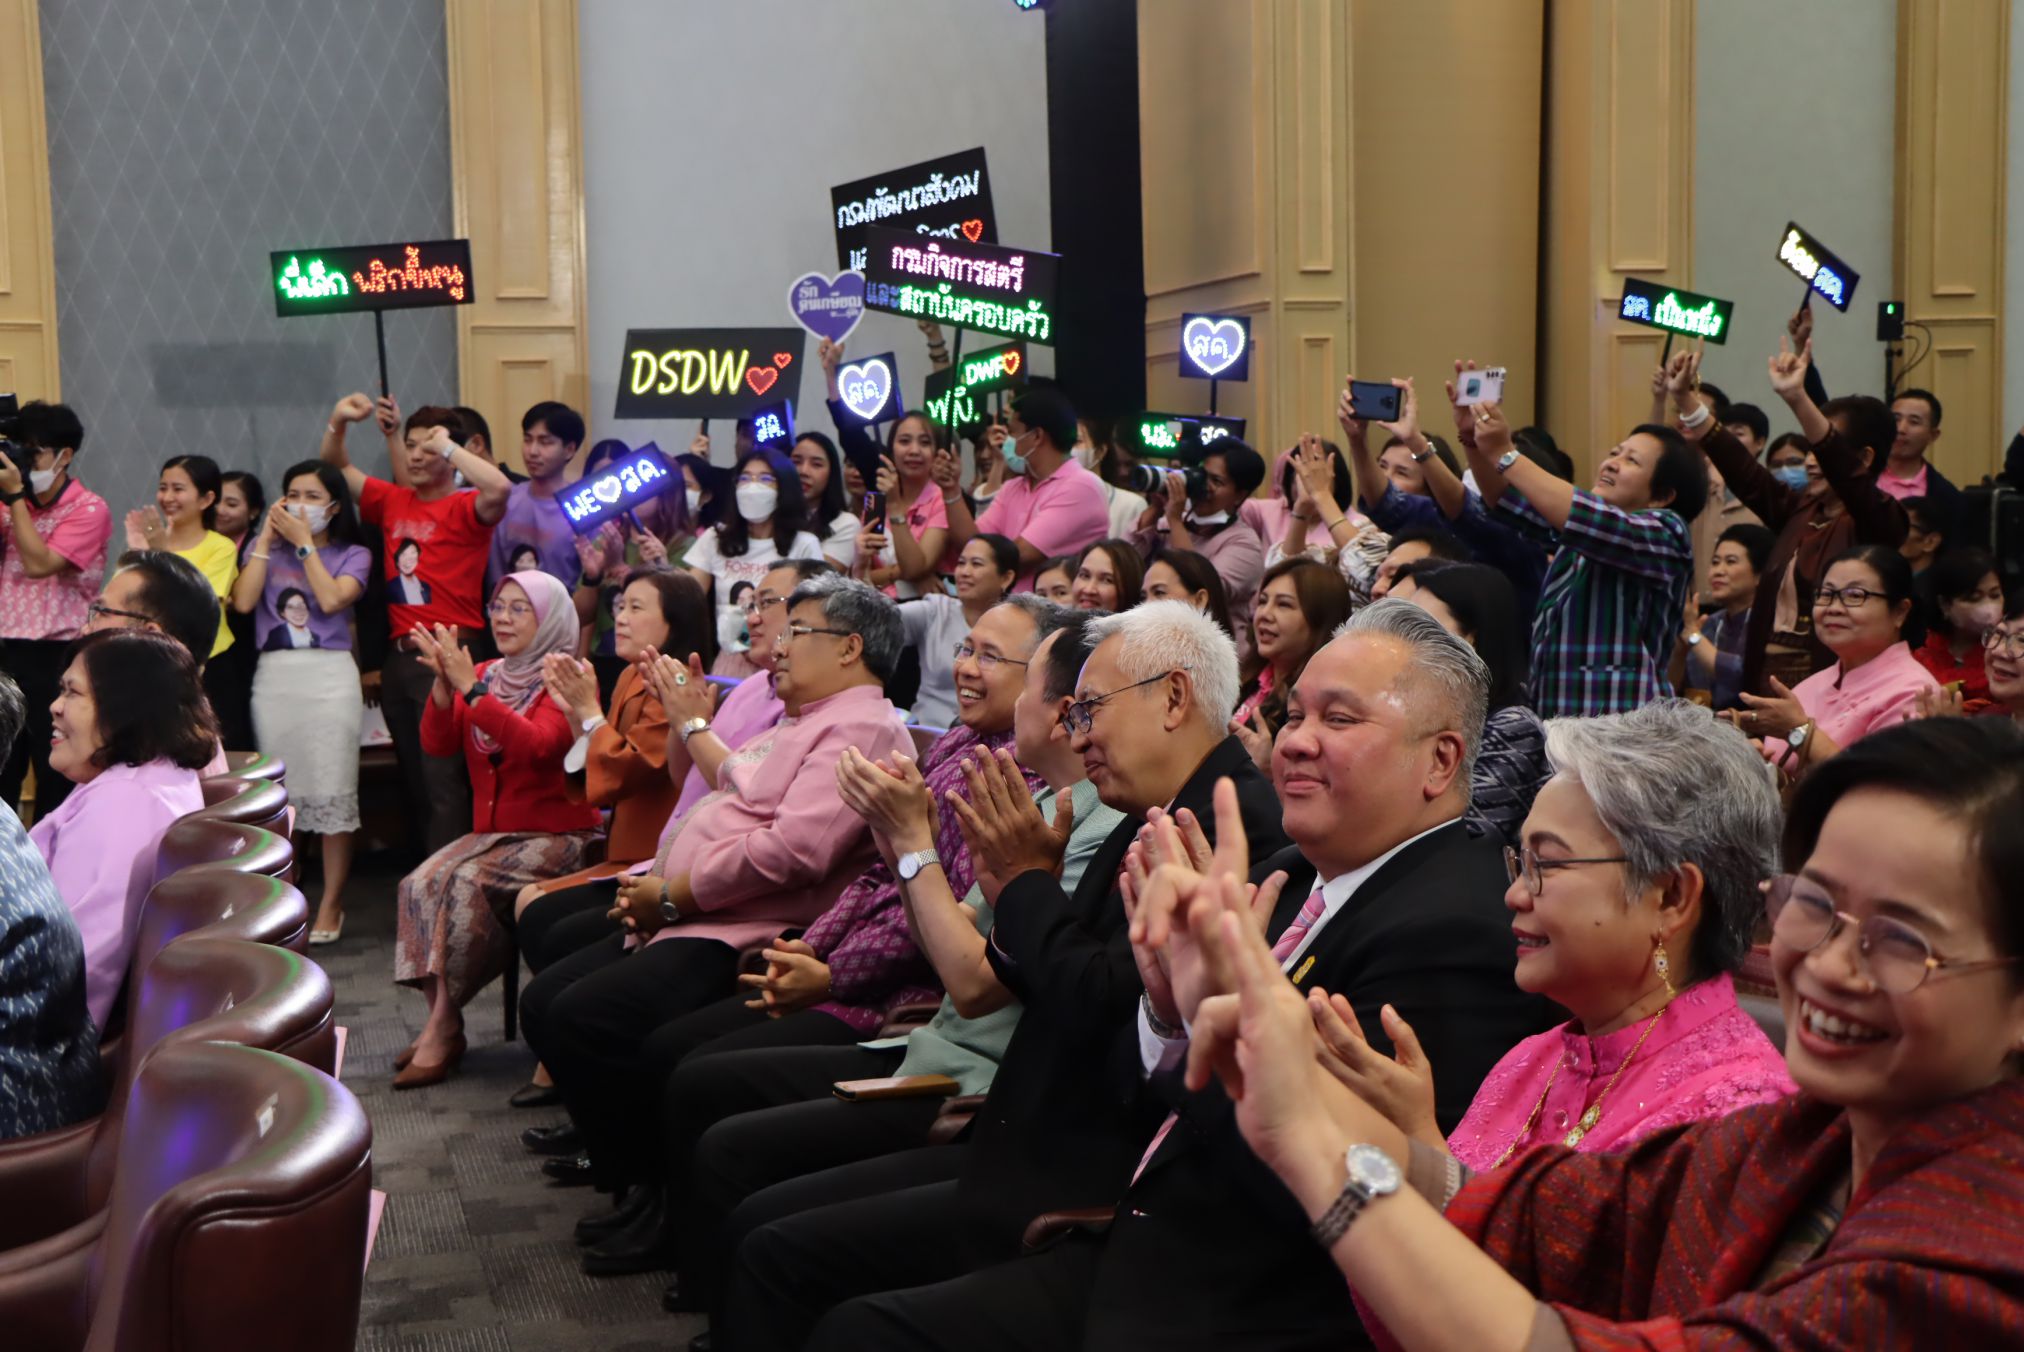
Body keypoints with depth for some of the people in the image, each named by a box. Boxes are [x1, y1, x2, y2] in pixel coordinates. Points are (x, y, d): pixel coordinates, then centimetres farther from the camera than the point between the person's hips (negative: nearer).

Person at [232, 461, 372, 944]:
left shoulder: (352, 555, 7)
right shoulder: (265, 549, 13)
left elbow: (331, 600, -12)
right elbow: (243, 601, -5)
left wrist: (304, 543, -5)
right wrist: (267, 538, -1)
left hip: (330, 675, -2)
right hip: (273, 676, 3)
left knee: (332, 792, -3)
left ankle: (331, 904, 5)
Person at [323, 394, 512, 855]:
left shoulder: (465, 508, -6)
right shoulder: (393, 502, 12)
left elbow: (498, 488, -29)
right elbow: (334, 467, 24)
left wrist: (448, 446, -17)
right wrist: (337, 423, 6)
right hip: (399, 655, 8)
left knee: (442, 777, -10)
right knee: (413, 776, 15)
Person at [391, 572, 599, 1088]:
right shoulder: (486, 675, 13)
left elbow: (536, 744, -24)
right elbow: (436, 744, 3)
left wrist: (470, 687, -24)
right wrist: (443, 682, -13)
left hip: (556, 835, -6)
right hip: (491, 832, 6)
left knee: (468, 883, -28)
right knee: (420, 883, -19)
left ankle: (444, 1027, -18)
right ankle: (438, 1022, -14)